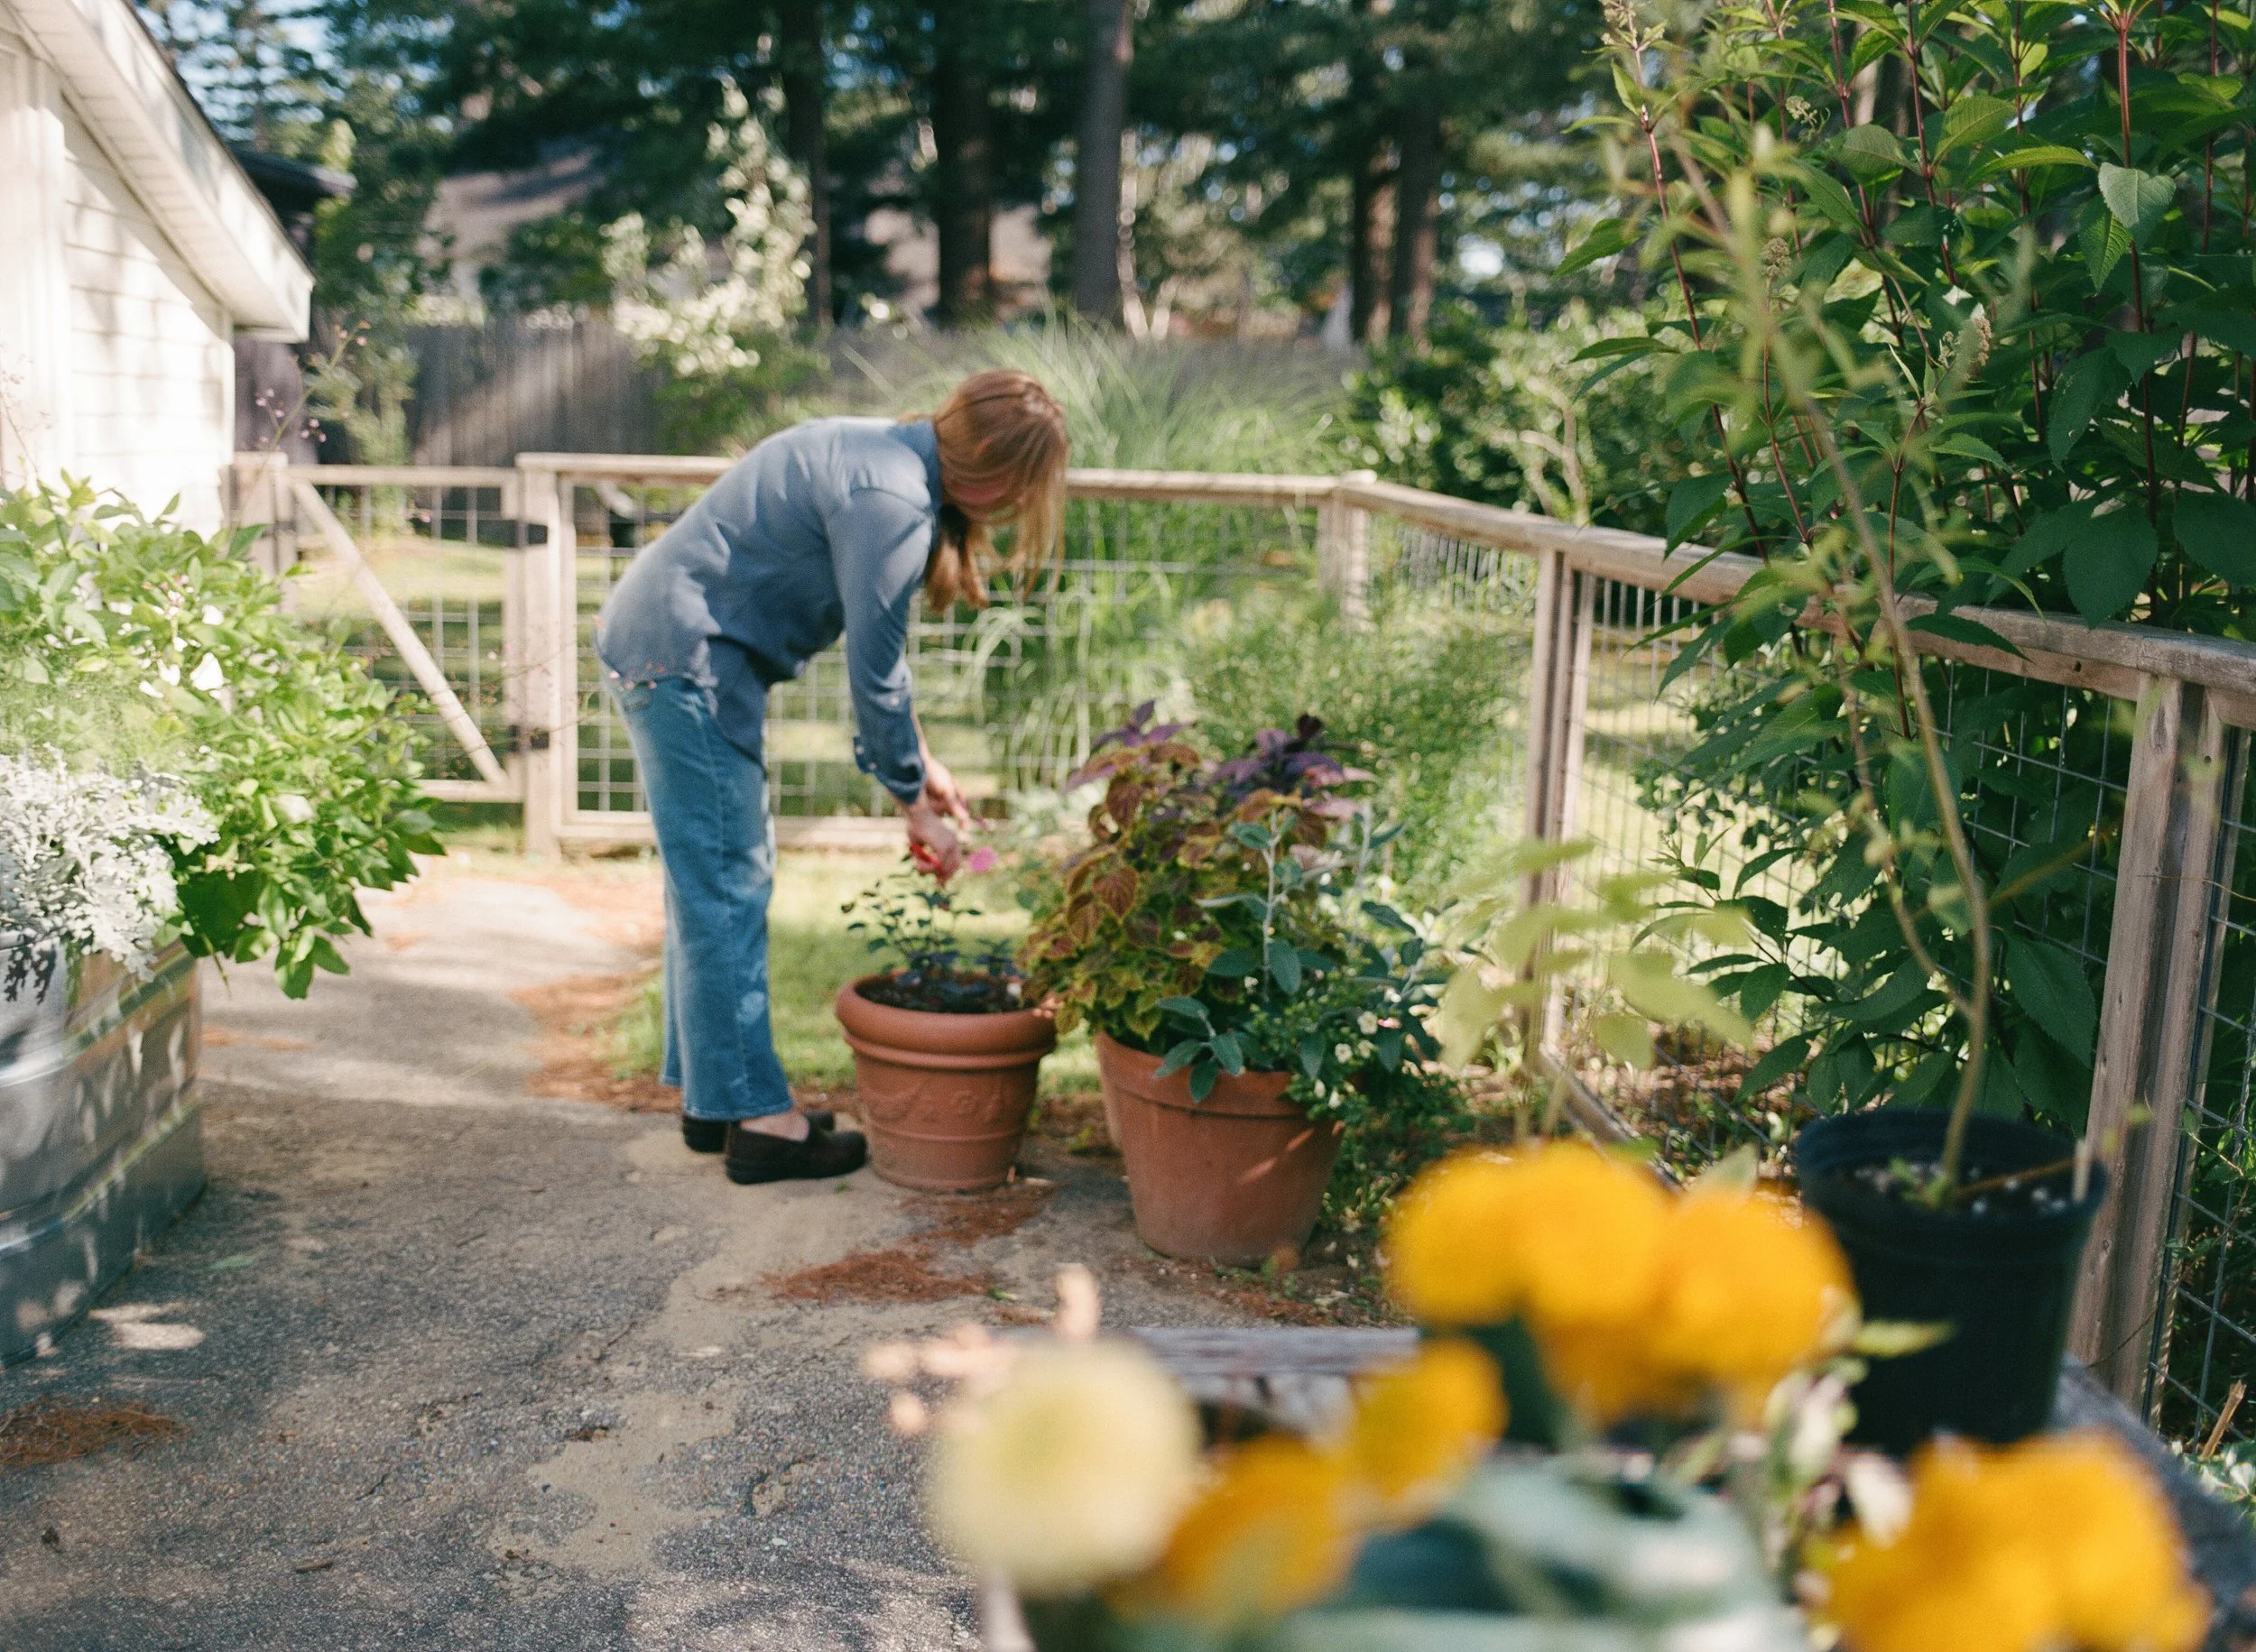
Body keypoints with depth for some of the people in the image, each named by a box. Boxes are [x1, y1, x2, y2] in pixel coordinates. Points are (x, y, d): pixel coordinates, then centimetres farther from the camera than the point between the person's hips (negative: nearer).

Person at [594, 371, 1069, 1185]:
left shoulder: (892, 455, 10)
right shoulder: (893, 504, -22)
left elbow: (876, 640, 17)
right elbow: (874, 673, -18)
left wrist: (919, 758, 16)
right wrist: (916, 806, -6)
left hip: (654, 641, 11)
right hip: (683, 660, -11)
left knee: (712, 881, 15)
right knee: (727, 888, -5)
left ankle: (711, 1097, 24)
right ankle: (754, 1118, 3)